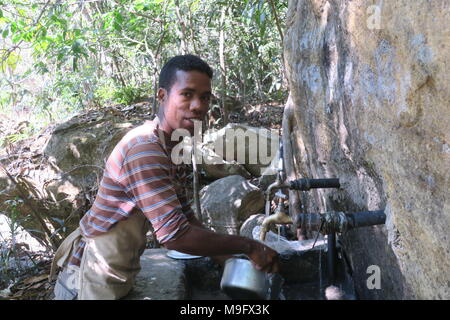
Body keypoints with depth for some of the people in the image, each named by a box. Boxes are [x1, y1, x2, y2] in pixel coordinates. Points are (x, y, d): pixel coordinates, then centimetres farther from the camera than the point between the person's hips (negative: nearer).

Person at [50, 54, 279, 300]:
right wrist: (248, 247, -22)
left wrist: (223, 256, 0)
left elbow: (182, 212, 9)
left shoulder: (173, 146, 4)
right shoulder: (145, 150, -27)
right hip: (99, 281, -9)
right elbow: (174, 235, -30)